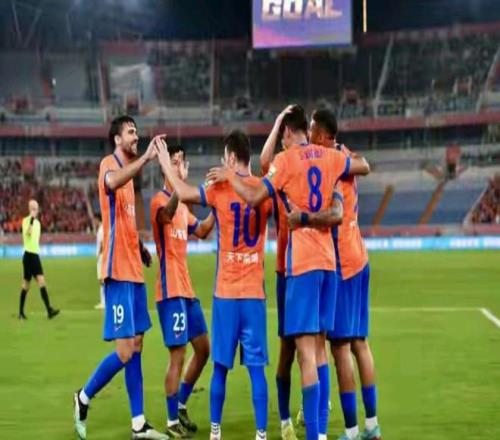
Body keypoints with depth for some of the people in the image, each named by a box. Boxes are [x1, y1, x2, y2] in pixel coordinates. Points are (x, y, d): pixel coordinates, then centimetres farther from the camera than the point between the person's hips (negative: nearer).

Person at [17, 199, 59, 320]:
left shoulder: (38, 222, 15)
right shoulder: (26, 220, -9)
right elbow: (28, 232, -30)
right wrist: (32, 219, -38)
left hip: (36, 254, 7)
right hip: (28, 254, -7)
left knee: (41, 281, 0)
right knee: (26, 284, -3)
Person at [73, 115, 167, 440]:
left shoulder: (128, 170, 19)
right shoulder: (108, 163, -8)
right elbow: (112, 182, -34)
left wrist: (139, 246, 10)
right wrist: (145, 158, -37)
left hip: (134, 269, 9)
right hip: (119, 271, -9)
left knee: (136, 346, 9)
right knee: (124, 352, -9)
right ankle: (83, 398, 13)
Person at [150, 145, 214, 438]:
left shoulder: (183, 205, 16)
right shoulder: (160, 200, -11)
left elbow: (202, 231, 26)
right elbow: (167, 213, -35)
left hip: (187, 289, 9)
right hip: (171, 290, -9)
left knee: (203, 349, 14)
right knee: (178, 355, -7)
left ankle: (181, 406, 28)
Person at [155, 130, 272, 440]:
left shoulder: (221, 189, -5)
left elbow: (184, 194, -9)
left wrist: (166, 164, 4)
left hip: (226, 292, -1)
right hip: (255, 291, 1)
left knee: (221, 367, 8)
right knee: (257, 366, 1)